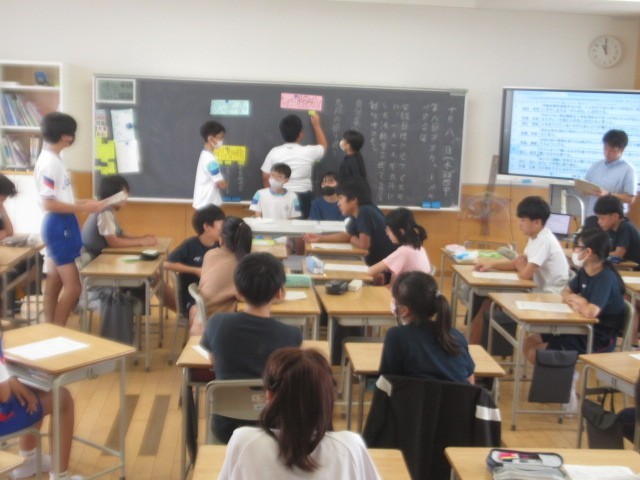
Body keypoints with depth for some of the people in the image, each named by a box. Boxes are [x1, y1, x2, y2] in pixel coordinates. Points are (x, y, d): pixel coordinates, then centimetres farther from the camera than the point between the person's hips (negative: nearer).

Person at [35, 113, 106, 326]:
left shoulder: (53, 159, 12)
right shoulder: (48, 162, -18)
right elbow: (48, 204, -22)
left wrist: (83, 204, 12)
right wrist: (82, 208, -19)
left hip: (62, 225, 10)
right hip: (59, 226, -10)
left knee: (54, 283, 14)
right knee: (73, 286, -8)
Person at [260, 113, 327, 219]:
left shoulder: (274, 152, -5)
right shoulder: (308, 152, -7)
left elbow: (266, 177, 0)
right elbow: (323, 146, 15)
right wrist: (316, 124, 25)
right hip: (303, 198, -1)